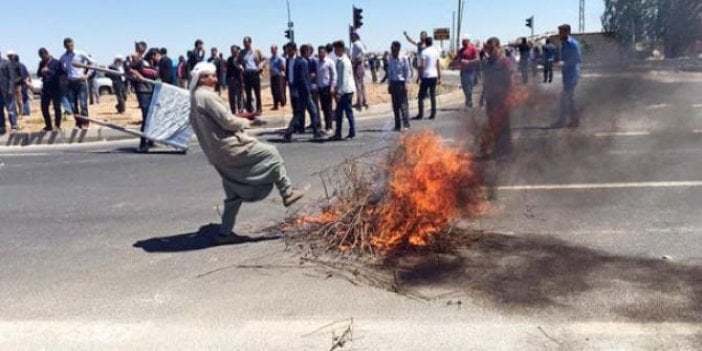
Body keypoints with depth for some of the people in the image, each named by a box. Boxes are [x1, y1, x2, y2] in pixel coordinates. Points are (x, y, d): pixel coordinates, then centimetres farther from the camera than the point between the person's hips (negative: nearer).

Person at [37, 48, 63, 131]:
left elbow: (59, 73, -14)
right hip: (45, 89, 5)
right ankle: (48, 126, 17)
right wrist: (41, 72, -7)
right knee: (44, 108, 6)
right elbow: (38, 74, 14)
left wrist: (49, 71, -24)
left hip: (55, 89, -5)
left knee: (57, 107, -4)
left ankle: (57, 126, 7)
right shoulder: (42, 63, 12)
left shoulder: (56, 62, -4)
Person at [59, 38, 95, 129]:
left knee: (83, 103, -8)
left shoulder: (80, 54, -3)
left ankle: (85, 123, 0)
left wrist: (87, 75, -3)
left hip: (81, 81, -3)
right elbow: (62, 69, 17)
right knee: (73, 104, 2)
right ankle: (78, 123, 12)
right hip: (70, 82, 3)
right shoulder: (63, 57, 6)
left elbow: (92, 62, 2)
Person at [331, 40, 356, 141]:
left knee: (348, 111, -1)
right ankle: (338, 134, 14)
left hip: (346, 90, -9)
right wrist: (336, 90, 15)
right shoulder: (339, 61, 11)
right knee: (339, 112, 10)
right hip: (342, 91, 9)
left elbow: (345, 79, -20)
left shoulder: (344, 61, -15)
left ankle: (352, 133, 7)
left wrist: (339, 92, -21)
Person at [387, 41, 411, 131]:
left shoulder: (404, 58, -7)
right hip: (393, 83, 5)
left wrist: (405, 84, -8)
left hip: (401, 82, -5)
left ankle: (406, 124, -1)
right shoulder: (390, 59, 7)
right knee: (395, 105, 6)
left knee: (403, 104, -5)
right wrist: (389, 84, 10)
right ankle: (397, 125, 12)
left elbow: (407, 71, -4)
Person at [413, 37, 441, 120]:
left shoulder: (424, 52, -9)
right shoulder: (436, 51, 8)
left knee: (421, 96, 1)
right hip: (434, 76, 5)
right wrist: (439, 77, 15)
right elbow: (438, 65, 11)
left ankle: (421, 114, -1)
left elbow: (422, 66, -13)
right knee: (433, 96, 9)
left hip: (426, 76, -5)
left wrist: (420, 77, -9)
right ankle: (433, 114, 9)